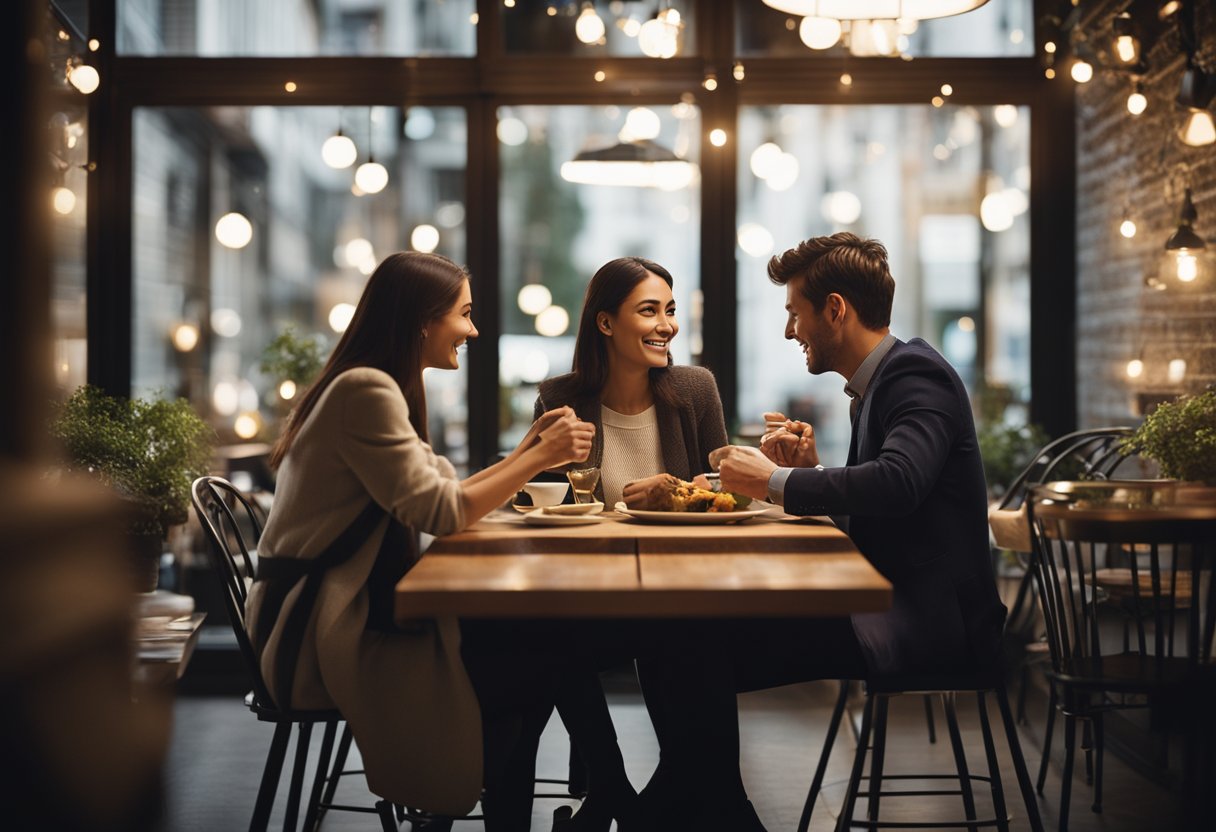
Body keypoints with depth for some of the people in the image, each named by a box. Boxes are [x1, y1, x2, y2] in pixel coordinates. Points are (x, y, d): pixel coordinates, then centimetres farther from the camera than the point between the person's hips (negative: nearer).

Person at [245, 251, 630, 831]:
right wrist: (540, 457, -13)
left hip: (353, 610, 10)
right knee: (546, 662, -13)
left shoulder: (385, 390, 16)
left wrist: (528, 450, 6)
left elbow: (439, 494, 12)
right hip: (322, 634, -10)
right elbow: (438, 511, -19)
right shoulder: (365, 390, -16)